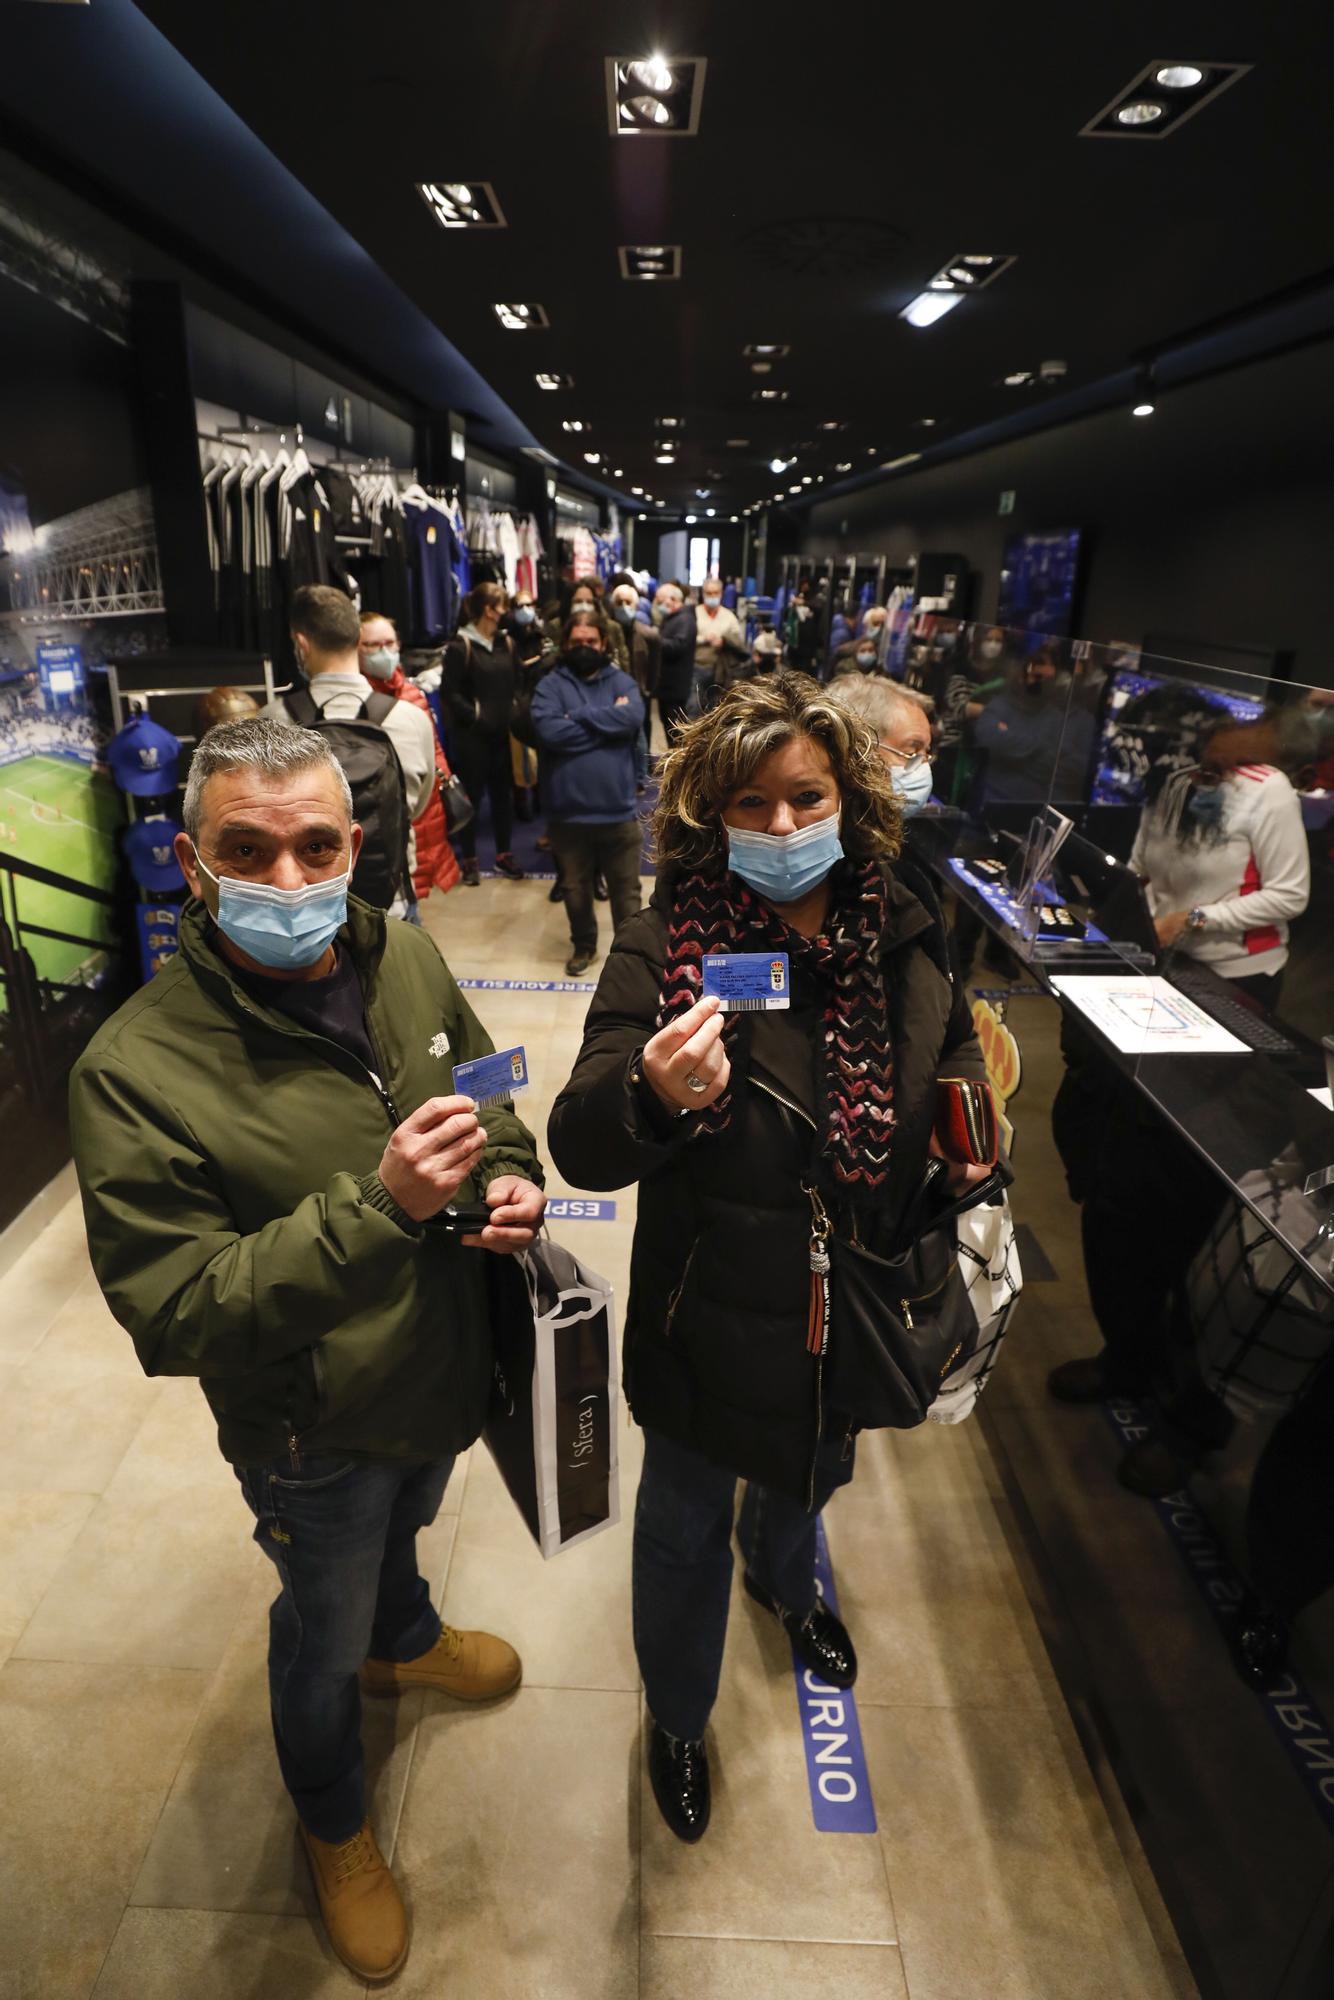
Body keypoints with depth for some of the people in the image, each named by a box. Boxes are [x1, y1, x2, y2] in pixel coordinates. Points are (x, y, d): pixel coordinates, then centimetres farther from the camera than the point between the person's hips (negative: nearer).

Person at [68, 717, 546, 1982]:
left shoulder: (403, 958, -13)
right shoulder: (135, 1071, -30)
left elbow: (482, 1091, 4)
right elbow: (173, 1314, -28)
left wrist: (511, 1177, -17)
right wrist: (378, 1204, -40)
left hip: (445, 1369, 5)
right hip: (314, 1432, -4)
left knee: (403, 1526, 36)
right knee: (322, 1627, 25)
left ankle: (403, 1640, 72)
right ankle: (333, 1826, 58)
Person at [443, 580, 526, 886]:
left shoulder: (504, 642, 10)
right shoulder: (460, 645, -8)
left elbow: (515, 682, 12)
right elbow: (452, 694, -10)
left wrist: (515, 712, -4)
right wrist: (476, 716, -17)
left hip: (503, 732, 5)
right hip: (473, 735, -5)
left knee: (503, 793, 11)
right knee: (473, 795, 4)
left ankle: (504, 855, 24)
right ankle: (469, 860, 15)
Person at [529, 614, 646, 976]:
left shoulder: (621, 681, 4)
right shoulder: (551, 685, 0)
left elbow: (633, 718, -16)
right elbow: (548, 730, -19)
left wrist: (580, 716, -14)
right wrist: (608, 721, -12)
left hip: (617, 808, 0)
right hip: (568, 810, 0)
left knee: (626, 888, 10)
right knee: (575, 887, 17)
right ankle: (583, 945, 38)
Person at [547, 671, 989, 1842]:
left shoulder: (900, 933, -10)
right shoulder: (662, 950, -22)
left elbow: (957, 1049, 10)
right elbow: (581, 1152, -27)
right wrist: (652, 1097, -47)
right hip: (718, 1316, -4)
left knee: (815, 1470, 33)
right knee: (685, 1525, 20)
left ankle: (782, 1579, 71)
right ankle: (677, 1717, 54)